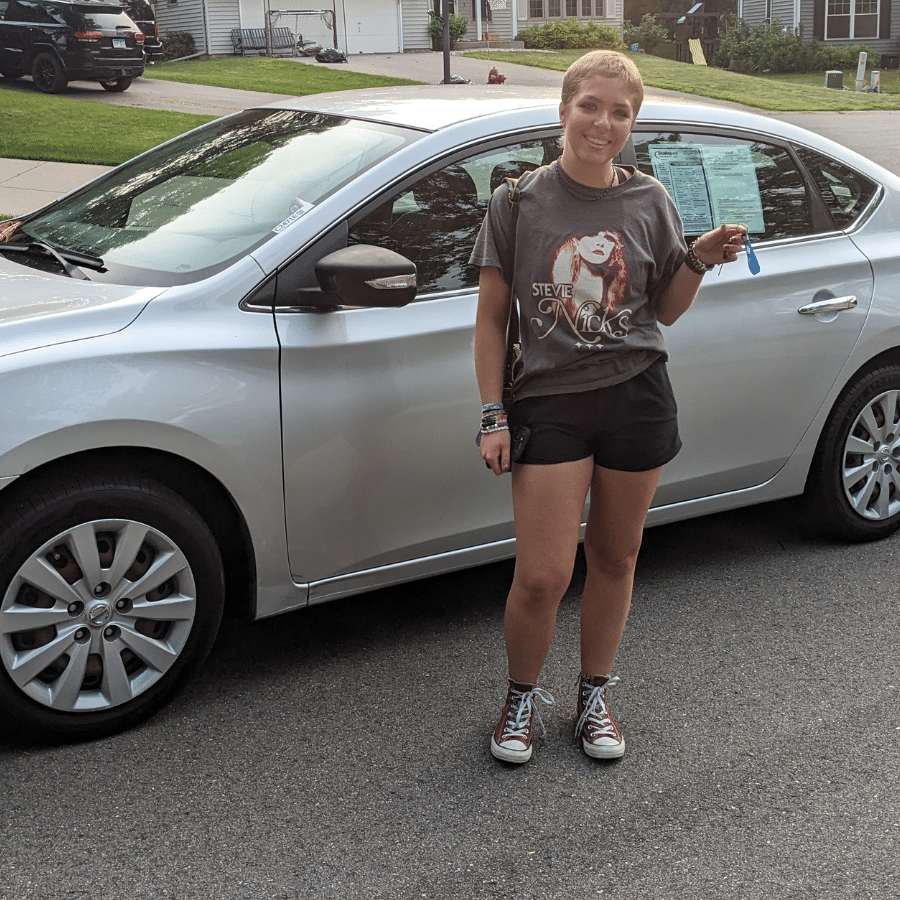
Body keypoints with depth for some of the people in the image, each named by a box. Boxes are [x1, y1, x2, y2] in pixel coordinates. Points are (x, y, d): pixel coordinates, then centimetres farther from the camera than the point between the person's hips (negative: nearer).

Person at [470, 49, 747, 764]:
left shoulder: (650, 202, 4)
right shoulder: (519, 202, -3)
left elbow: (665, 310, 11)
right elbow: (492, 317, 0)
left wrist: (702, 258, -7)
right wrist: (494, 417, -5)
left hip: (637, 398, 2)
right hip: (550, 401, -2)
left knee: (615, 558, 12)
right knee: (542, 578, -5)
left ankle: (595, 694, 33)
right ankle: (522, 696, 22)